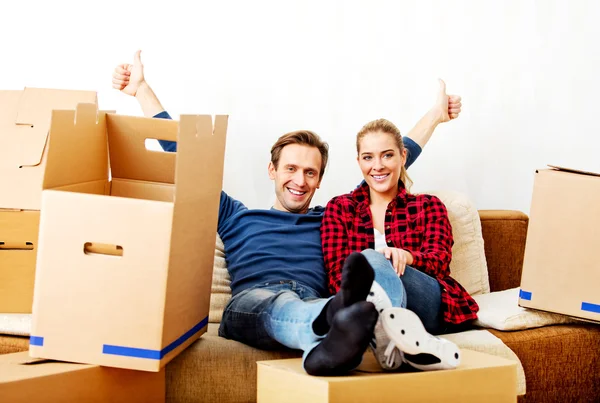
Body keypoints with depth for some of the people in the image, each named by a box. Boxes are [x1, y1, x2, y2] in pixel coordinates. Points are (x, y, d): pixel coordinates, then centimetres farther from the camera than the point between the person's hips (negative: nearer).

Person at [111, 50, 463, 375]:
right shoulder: (238, 218, 31)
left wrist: (433, 115, 45)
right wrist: (142, 88, 35)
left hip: (313, 305, 1)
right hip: (248, 304, -1)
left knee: (317, 309, -38)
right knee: (276, 303, -40)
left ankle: (329, 343, -73)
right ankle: (338, 323, -73)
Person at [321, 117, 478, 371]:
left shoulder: (428, 206, 21)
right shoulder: (339, 208, 20)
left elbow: (439, 260, 3)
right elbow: (336, 271, 6)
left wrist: (405, 256, -23)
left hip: (430, 309, 0)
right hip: (367, 307, 0)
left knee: (371, 260, -32)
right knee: (369, 259, -34)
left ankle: (392, 338, -66)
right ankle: (411, 341, -65)